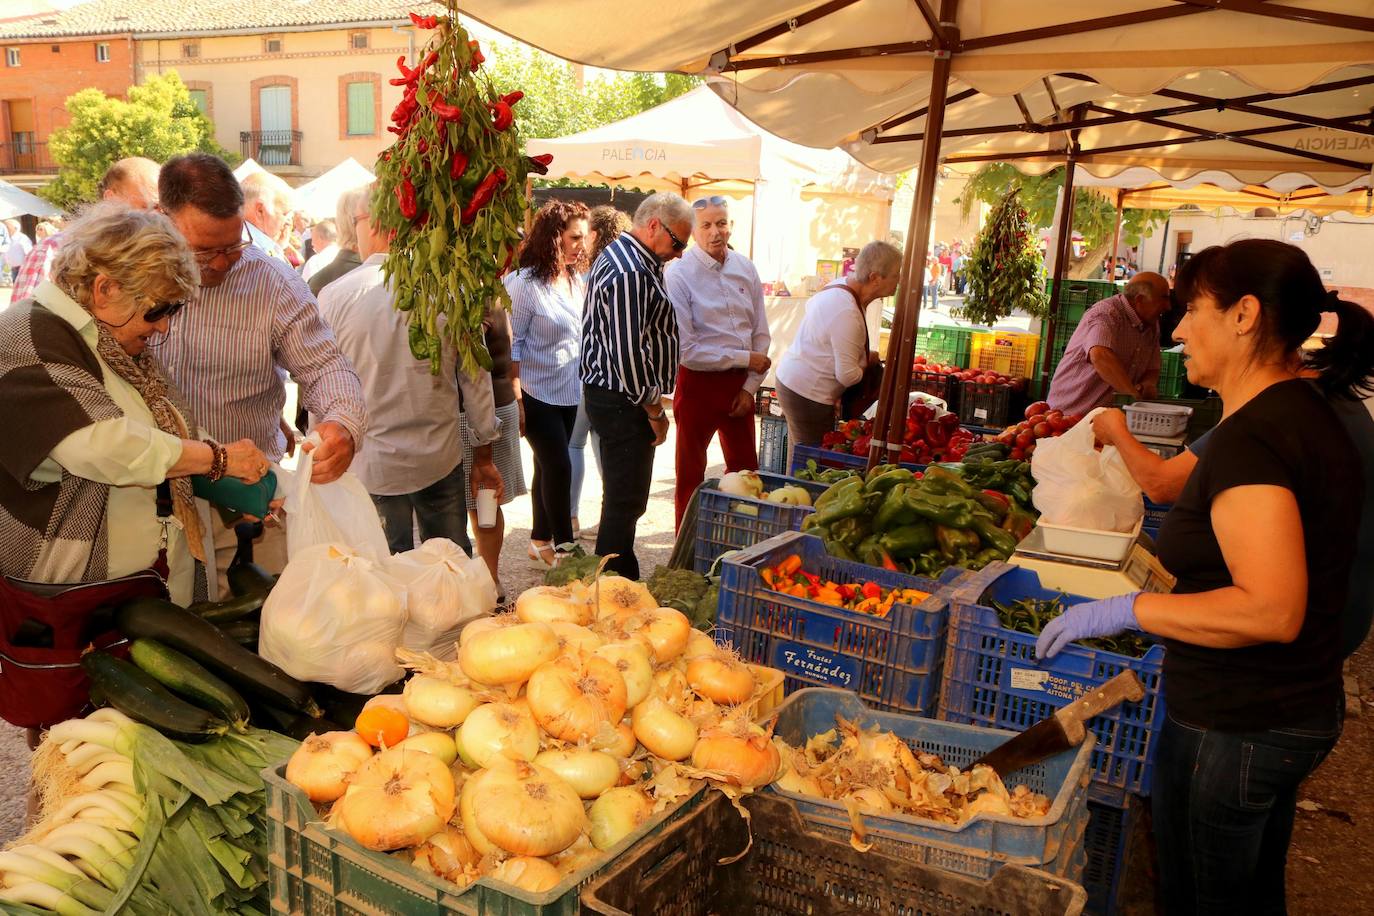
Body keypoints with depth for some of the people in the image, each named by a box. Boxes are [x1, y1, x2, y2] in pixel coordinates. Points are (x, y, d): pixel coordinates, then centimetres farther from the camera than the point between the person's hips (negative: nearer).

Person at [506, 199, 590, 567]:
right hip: (537, 394, -7)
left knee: (547, 467, 15)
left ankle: (540, 540, 28)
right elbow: (512, 343, -12)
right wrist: (514, 398, -15)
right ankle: (564, 545, 5)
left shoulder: (577, 280, 7)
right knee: (558, 467, -8)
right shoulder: (525, 283, -13)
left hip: (569, 393, 7)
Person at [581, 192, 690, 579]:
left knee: (624, 498, 18)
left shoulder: (623, 258, 15)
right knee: (626, 500, -2)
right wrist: (655, 410, -15)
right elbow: (627, 354, -25)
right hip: (623, 402, -11)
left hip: (615, 398, 11)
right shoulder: (630, 273, -20)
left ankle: (616, 579, 30)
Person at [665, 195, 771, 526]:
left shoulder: (745, 268, 1)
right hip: (698, 383, -5)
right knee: (691, 474, 11)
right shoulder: (678, 275, -15)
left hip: (740, 383, 5)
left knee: (745, 469, 14)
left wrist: (750, 386, -1)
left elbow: (761, 334, 7)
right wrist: (745, 359, -14)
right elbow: (685, 350, -20)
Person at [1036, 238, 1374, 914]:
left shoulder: (1248, 438, -25)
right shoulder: (1311, 413, 7)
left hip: (1233, 730, -10)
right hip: (1299, 711, 10)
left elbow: (1271, 610, -31)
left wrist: (1126, 609, -25)